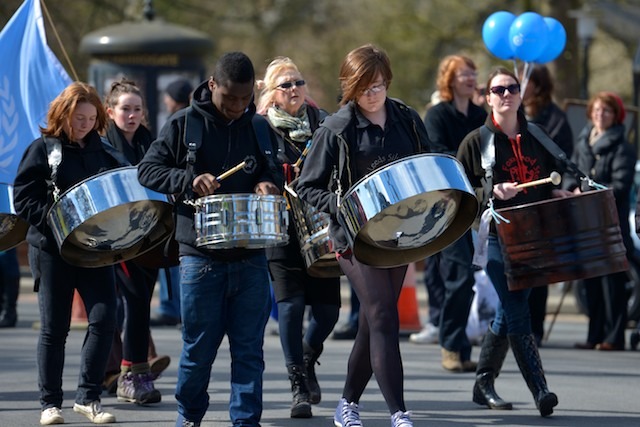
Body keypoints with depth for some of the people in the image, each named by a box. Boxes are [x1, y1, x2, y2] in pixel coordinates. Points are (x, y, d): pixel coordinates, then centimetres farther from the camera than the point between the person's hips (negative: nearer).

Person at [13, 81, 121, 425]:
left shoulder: (102, 152, 9)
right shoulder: (43, 149, -1)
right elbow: (23, 198, -5)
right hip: (52, 250, -3)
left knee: (104, 317, -9)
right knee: (54, 328, 2)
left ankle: (88, 397, 2)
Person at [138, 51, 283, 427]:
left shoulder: (260, 128, 9)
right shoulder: (184, 124, 0)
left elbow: (276, 172, 20)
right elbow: (148, 170, 0)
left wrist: (268, 184, -4)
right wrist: (188, 180, -17)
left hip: (250, 255, 2)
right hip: (201, 255, -2)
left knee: (249, 349, 2)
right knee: (199, 347, 5)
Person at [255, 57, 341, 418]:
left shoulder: (323, 122, 8)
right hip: (283, 231, -3)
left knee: (328, 307, 0)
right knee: (291, 304, -6)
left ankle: (308, 359, 31)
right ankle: (299, 387, 3)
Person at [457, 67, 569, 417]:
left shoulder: (537, 139, 12)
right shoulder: (476, 142, 0)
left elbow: (549, 182, 22)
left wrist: (558, 194, 1)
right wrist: (493, 193, -16)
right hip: (496, 234, -5)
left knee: (507, 315, 10)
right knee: (517, 314, -12)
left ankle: (483, 384, 23)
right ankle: (540, 391, -15)